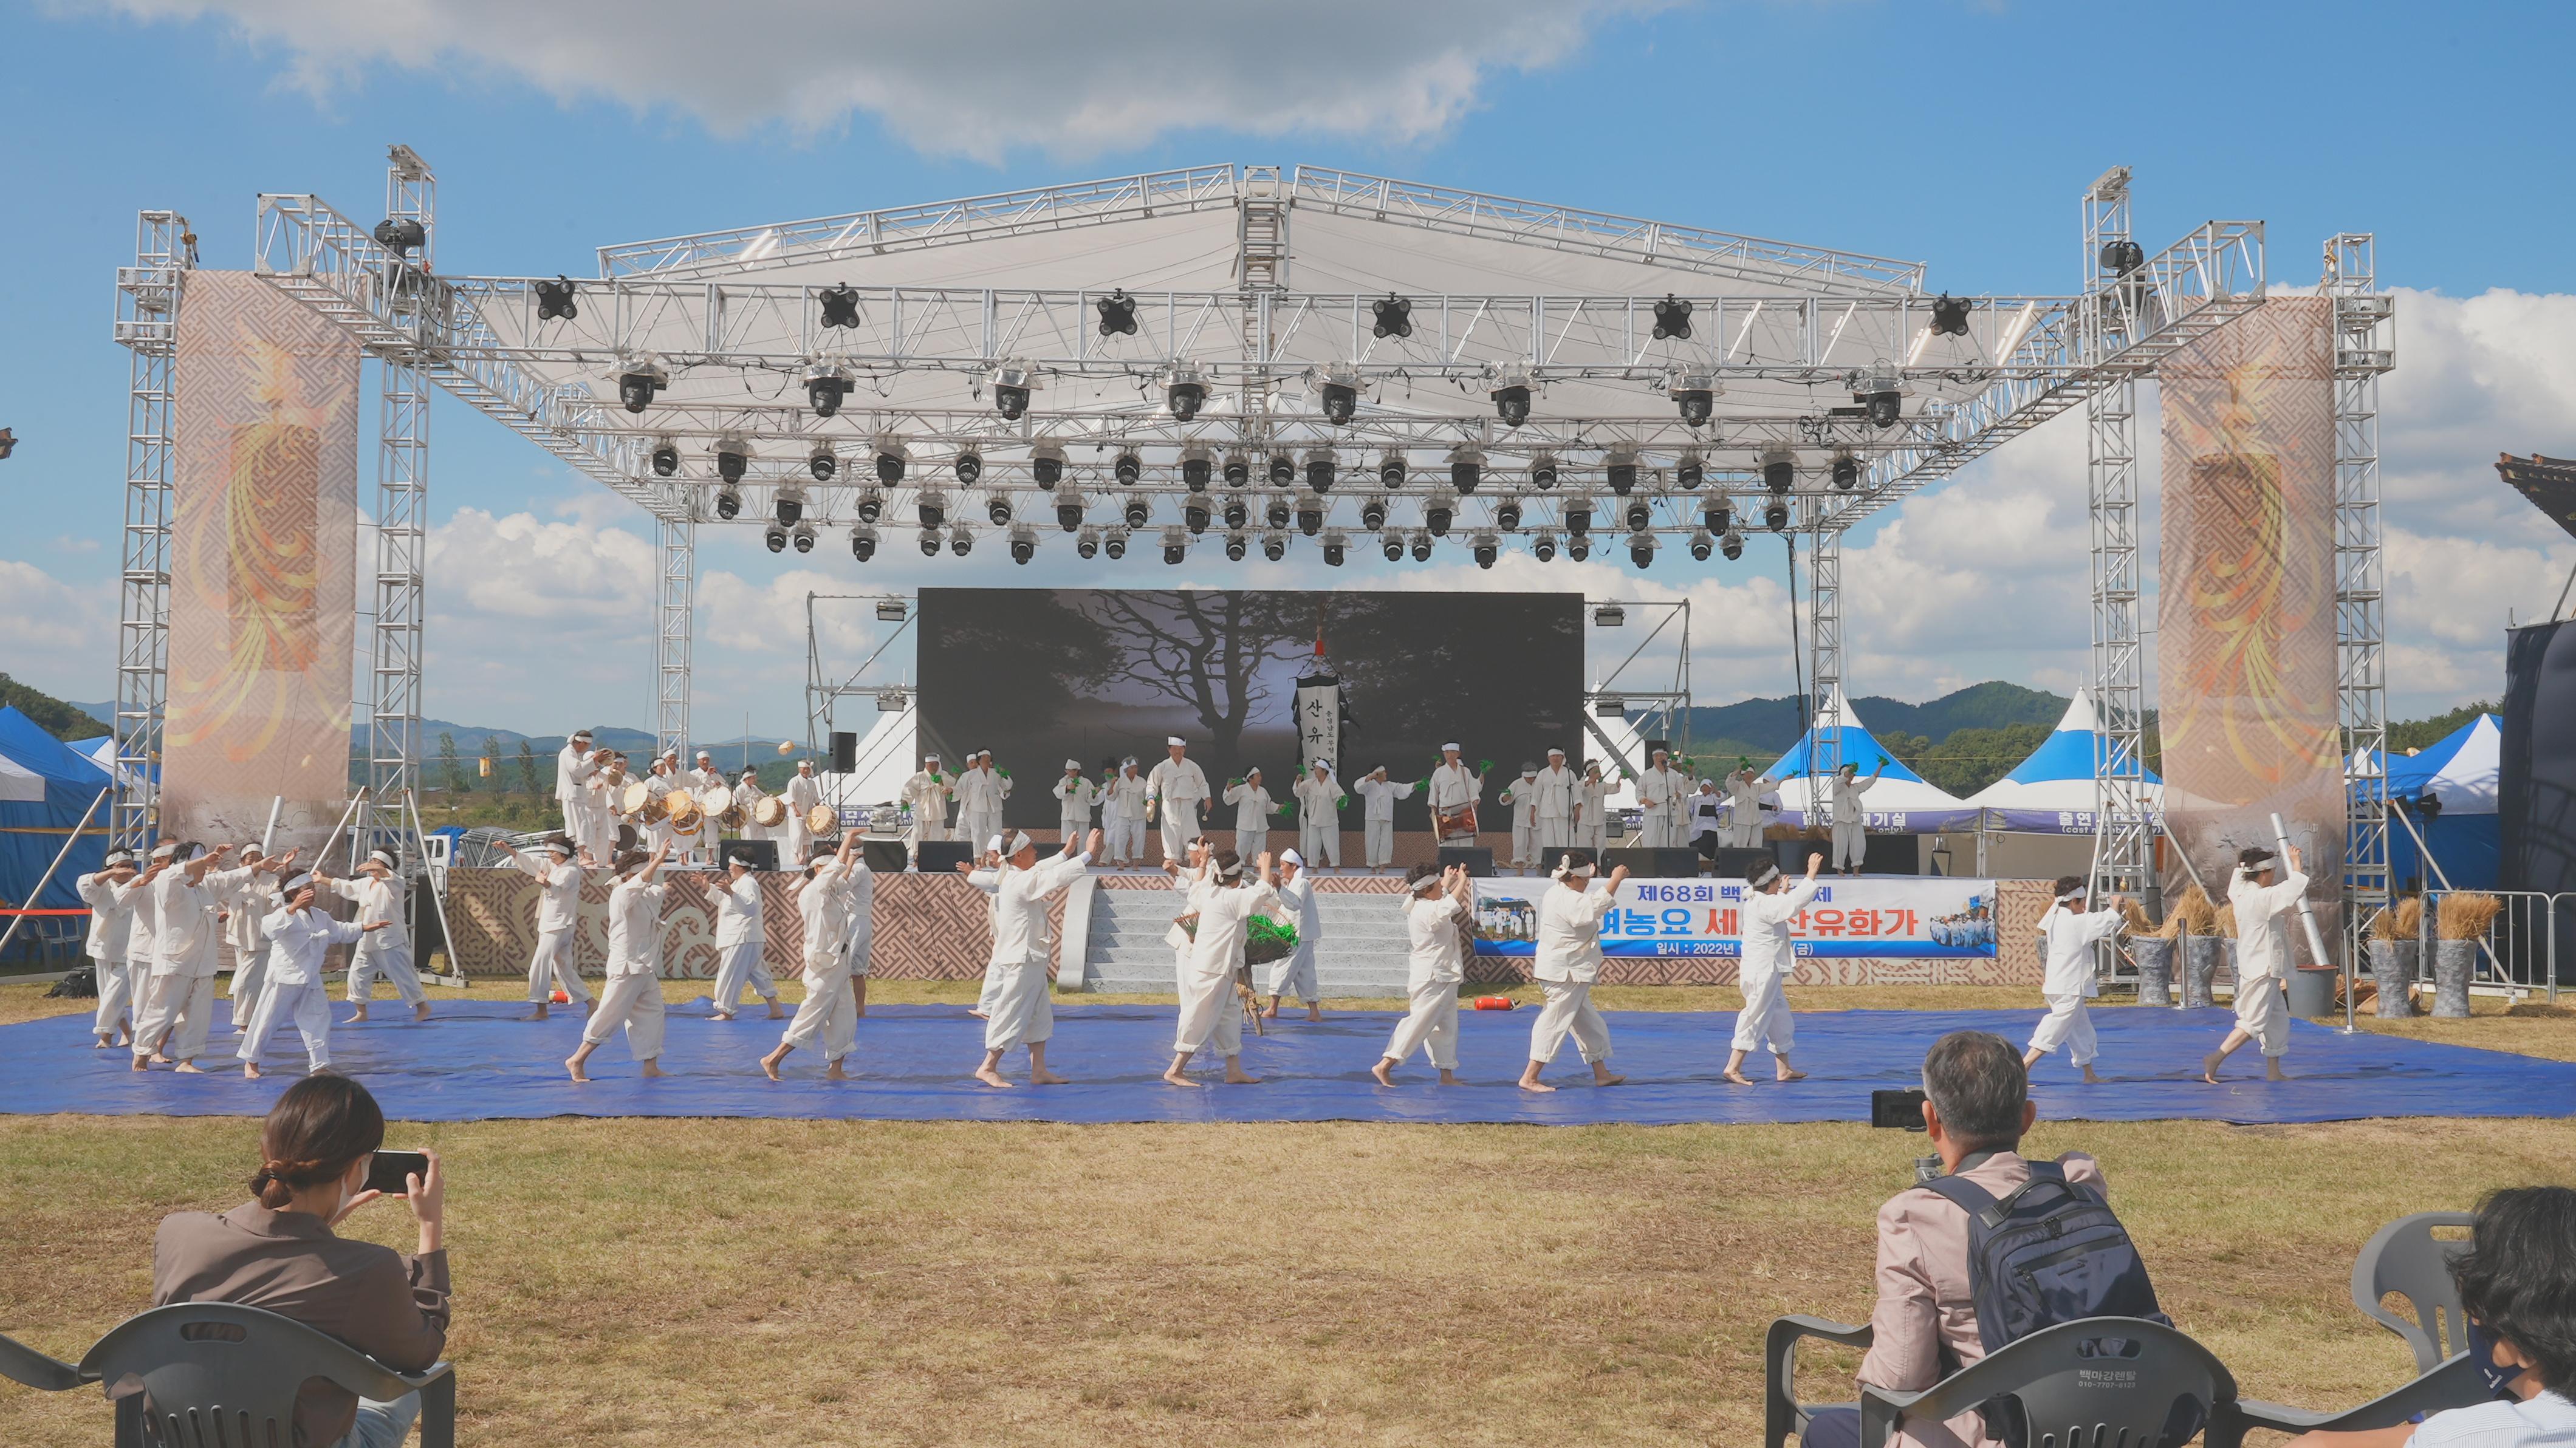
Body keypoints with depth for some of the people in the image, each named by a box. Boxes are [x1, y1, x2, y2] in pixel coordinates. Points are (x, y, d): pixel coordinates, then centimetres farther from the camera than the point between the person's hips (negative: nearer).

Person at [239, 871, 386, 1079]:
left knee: (318, 1019, 6)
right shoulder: (287, 914, -17)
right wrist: (294, 907, -48)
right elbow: (270, 927, -39)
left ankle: (319, 1065, 13)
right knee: (268, 1020, 5)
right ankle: (250, 1061, 24)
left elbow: (340, 931, 26)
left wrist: (366, 928, 26)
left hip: (310, 980, 7)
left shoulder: (319, 917, 10)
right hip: (284, 978, -7)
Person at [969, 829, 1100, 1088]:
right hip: (1023, 962, -10)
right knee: (1013, 1017, -3)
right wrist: (1087, 855, -18)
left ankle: (1039, 1071, 17)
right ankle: (987, 1068, 5)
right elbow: (1056, 877, -25)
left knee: (1041, 1016, 14)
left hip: (1027, 959, 10)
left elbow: (1043, 871, 24)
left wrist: (1066, 854, 30)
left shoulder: (1011, 878, 8)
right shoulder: (1021, 882, -21)